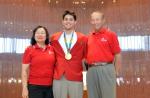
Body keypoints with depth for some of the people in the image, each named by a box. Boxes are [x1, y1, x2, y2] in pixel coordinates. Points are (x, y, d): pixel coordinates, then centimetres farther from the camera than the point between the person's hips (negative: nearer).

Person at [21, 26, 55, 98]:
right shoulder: (29, 50, -2)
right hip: (35, 86, -2)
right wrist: (25, 88, -7)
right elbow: (24, 71, -2)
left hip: (50, 86, 3)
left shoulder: (52, 49, 4)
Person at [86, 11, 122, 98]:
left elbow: (117, 54, -4)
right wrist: (87, 66, 7)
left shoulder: (111, 34, -1)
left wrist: (116, 71, -7)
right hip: (91, 70, 5)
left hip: (106, 69, -5)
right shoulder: (89, 37, 13)